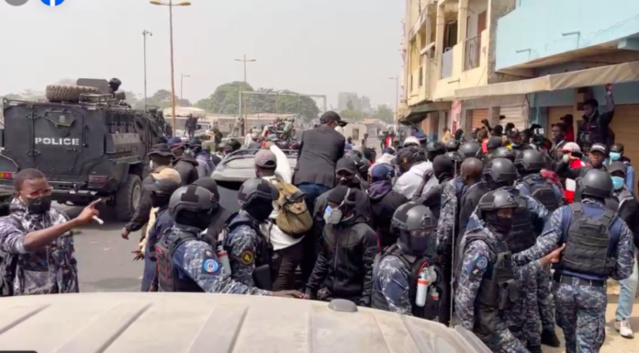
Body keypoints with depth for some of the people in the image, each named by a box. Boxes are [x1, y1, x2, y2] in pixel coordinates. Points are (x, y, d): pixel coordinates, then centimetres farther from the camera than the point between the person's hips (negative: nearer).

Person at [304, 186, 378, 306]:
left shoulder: (365, 234, -14)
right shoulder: (328, 228, 4)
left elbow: (371, 272, -14)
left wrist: (365, 302, -18)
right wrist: (310, 288, 10)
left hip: (353, 299, -5)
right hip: (326, 295, 5)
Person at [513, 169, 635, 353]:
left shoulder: (564, 213, -4)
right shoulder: (619, 224, 1)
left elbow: (544, 246, -16)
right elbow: (623, 271, 1)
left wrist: (515, 258, -10)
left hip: (564, 286, 1)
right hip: (594, 291, -1)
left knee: (570, 337, 23)